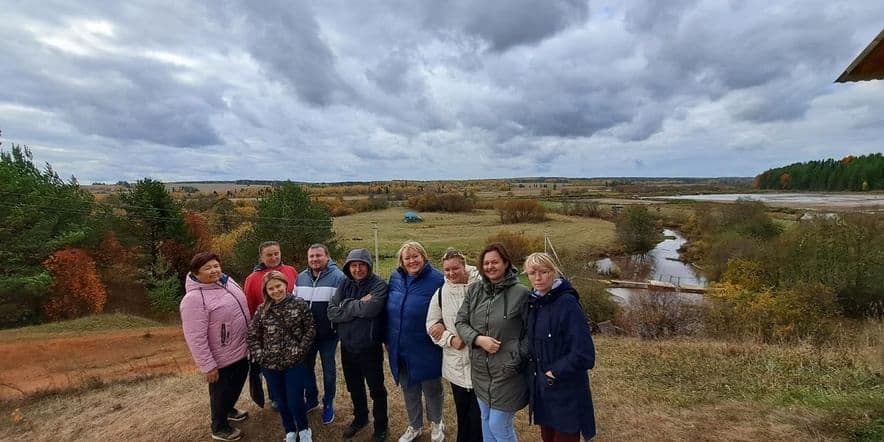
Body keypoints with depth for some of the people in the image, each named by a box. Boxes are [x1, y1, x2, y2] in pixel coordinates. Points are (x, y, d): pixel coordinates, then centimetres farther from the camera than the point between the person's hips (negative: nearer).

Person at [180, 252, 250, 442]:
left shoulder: (227, 282, -3)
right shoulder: (194, 299, -26)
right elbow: (196, 338, -25)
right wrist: (208, 366, -21)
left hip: (241, 350, 7)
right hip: (222, 358, -7)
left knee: (237, 385, 28)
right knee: (221, 392, 15)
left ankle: (229, 410, 54)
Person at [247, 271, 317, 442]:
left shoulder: (300, 305, -7)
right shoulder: (262, 310, -1)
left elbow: (310, 330, -5)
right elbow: (252, 335, 7)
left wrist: (300, 350, -11)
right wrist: (259, 355, -2)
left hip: (295, 363, -2)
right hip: (270, 365, 3)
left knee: (295, 401, 1)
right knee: (281, 402, 16)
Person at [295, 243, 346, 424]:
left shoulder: (338, 276, -16)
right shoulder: (301, 277, 1)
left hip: (328, 333, -5)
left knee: (328, 368, 11)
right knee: (306, 366, 19)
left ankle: (328, 404, 30)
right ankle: (311, 398, 41)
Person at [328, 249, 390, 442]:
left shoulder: (378, 285, -15)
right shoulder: (344, 284, 0)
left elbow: (370, 309, -30)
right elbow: (332, 313, -10)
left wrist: (346, 305, -15)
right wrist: (359, 305, -21)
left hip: (369, 347, -5)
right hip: (347, 346, 5)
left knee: (376, 389, 13)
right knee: (354, 387, 23)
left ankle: (381, 426, 34)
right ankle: (360, 417, 47)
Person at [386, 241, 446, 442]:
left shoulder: (437, 280, -17)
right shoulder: (395, 278, 0)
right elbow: (389, 311, 10)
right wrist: (388, 339, 11)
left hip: (426, 349, -4)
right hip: (400, 348, 5)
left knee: (431, 388, 16)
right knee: (408, 390, 21)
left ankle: (436, 424, 43)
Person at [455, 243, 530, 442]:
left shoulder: (521, 293, -14)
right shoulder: (474, 290, 1)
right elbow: (460, 322, 1)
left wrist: (516, 361, -11)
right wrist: (478, 339, -15)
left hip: (506, 371, -5)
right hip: (480, 369, 5)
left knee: (499, 425, 5)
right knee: (486, 420, 22)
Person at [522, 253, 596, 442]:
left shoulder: (567, 303, -20)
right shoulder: (534, 302, 2)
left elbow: (584, 355, -22)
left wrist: (555, 373, -15)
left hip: (566, 393, -6)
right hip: (541, 390, 6)